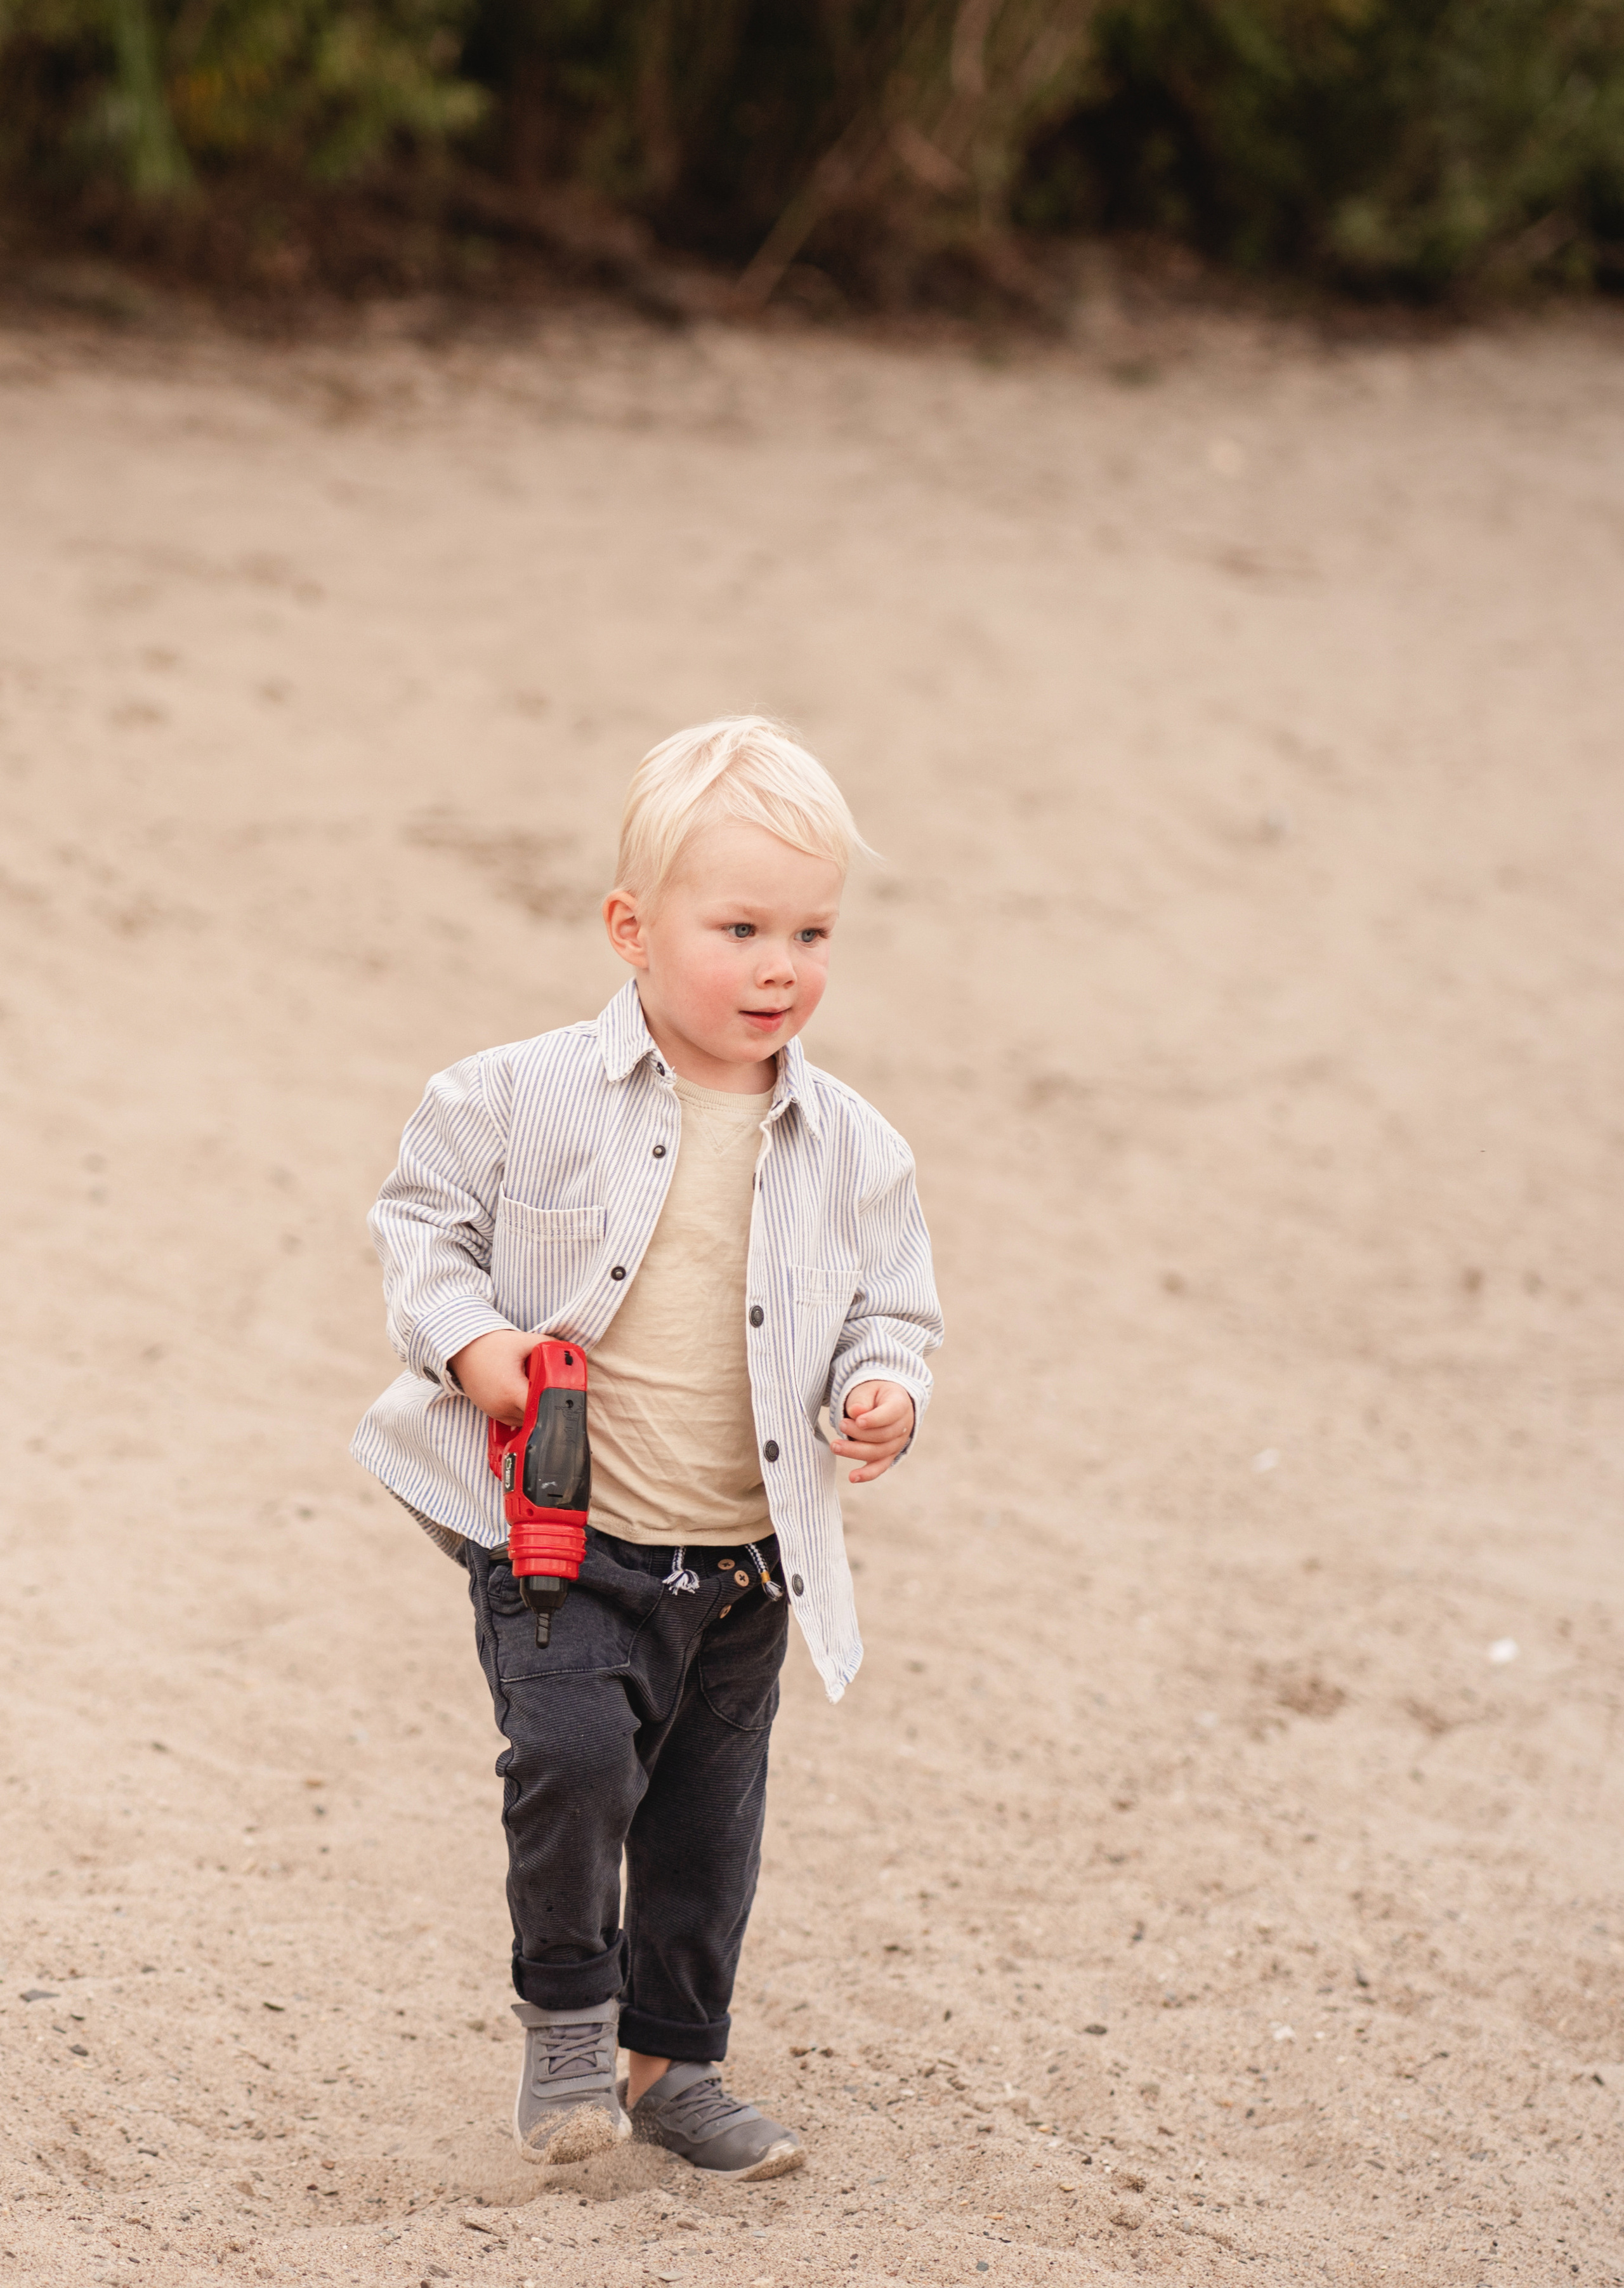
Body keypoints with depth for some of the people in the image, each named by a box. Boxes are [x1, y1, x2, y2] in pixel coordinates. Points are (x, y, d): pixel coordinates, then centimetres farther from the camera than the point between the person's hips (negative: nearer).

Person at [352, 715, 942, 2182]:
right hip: (564, 1535, -3)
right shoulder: (529, 1098, -9)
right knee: (573, 1752, -23)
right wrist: (465, 1335, -15)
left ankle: (674, 2060, 35)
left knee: (709, 1825, 13)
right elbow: (423, 1213, 2)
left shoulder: (849, 1148, -1)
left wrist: (883, 1389, -12)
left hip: (747, 1564, 4)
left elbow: (892, 1306, 9)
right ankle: (569, 2009, 3)